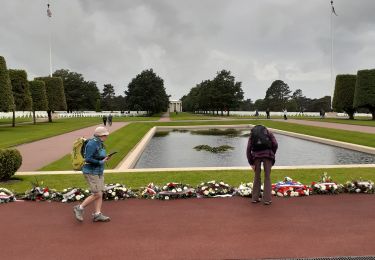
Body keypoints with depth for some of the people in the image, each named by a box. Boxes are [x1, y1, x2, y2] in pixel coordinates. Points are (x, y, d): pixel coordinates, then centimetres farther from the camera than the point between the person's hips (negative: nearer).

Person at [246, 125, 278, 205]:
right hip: (267, 154, -1)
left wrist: (251, 163, 13)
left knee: (257, 176, 15)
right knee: (267, 177, 8)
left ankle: (255, 198, 20)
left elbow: (248, 149, 12)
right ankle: (267, 199, 8)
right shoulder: (268, 132, 22)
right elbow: (275, 144, 6)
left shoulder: (252, 134, 24)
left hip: (256, 154, 1)